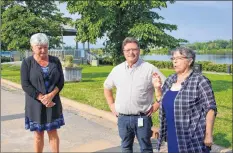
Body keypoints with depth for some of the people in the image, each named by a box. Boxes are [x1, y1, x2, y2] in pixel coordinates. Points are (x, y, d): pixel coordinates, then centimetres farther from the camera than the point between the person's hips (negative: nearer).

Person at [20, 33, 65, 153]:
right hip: (36, 104, -2)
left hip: (53, 103, 2)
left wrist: (51, 95, -16)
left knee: (53, 132, 8)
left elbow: (61, 81, -1)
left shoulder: (55, 61, 2)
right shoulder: (27, 63, -5)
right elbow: (25, 85, -10)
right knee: (38, 134, 8)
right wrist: (42, 98, -18)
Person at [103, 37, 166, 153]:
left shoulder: (149, 69, -8)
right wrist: (111, 105, 11)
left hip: (142, 118, -3)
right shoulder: (117, 70, 4)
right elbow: (107, 87, 19)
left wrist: (156, 105, -8)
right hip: (122, 118, 4)